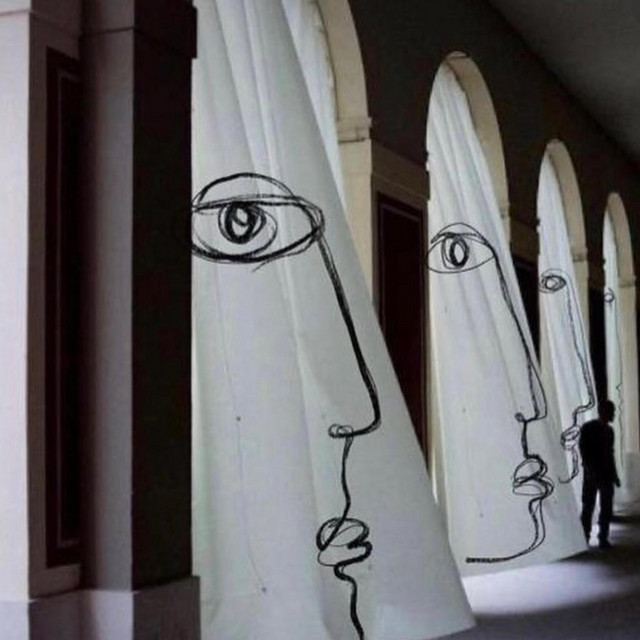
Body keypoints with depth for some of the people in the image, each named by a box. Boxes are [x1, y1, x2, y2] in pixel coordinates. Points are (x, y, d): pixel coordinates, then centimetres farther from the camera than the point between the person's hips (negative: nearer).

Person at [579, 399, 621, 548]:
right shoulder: (588, 428, -6)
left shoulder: (609, 430, 12)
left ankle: (603, 538, 9)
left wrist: (614, 474, 14)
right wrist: (589, 470, -20)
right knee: (588, 506, 2)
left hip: (606, 474, 5)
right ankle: (585, 538, 10)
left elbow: (610, 453, 17)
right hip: (592, 473, -5)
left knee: (607, 508, 3)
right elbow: (583, 450, -11)